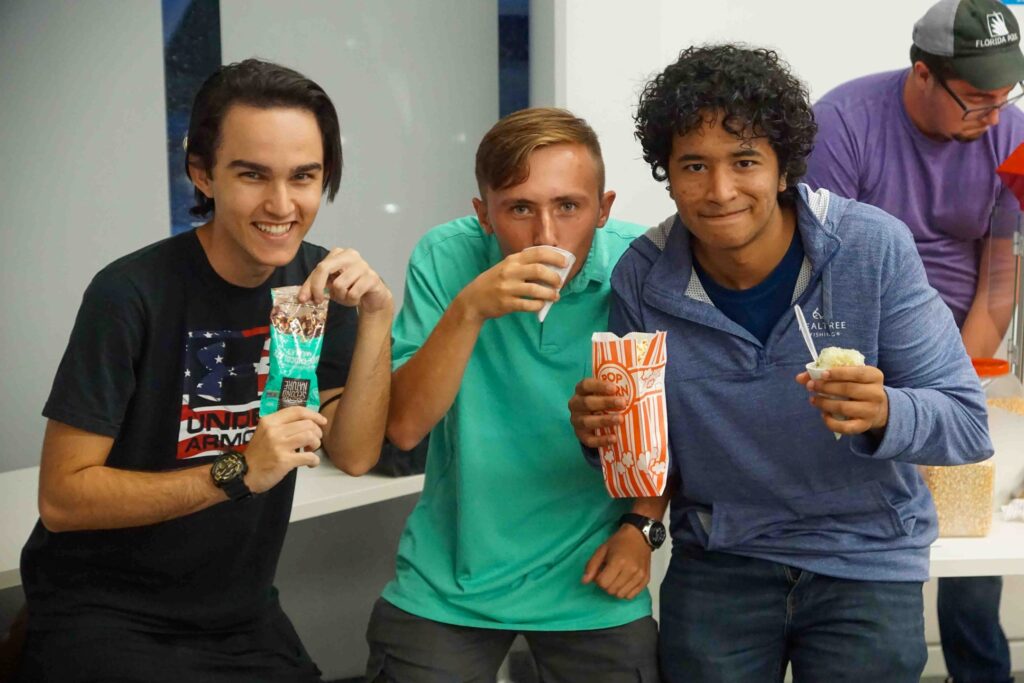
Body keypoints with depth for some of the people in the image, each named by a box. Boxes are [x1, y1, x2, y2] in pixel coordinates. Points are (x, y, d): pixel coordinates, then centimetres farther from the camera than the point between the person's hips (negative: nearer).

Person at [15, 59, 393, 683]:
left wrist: (376, 318, -17)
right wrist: (238, 473, -27)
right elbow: (62, 498, -19)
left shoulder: (318, 279, -2)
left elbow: (354, 454, -5)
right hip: (104, 612, -5)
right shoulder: (132, 295, -19)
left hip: (242, 612, 5)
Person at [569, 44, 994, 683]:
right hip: (718, 561, 1)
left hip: (865, 558, -1)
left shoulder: (874, 248, -17)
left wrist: (882, 413, -37)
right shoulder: (642, 278, -12)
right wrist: (604, 434, -24)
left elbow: (967, 424, -16)